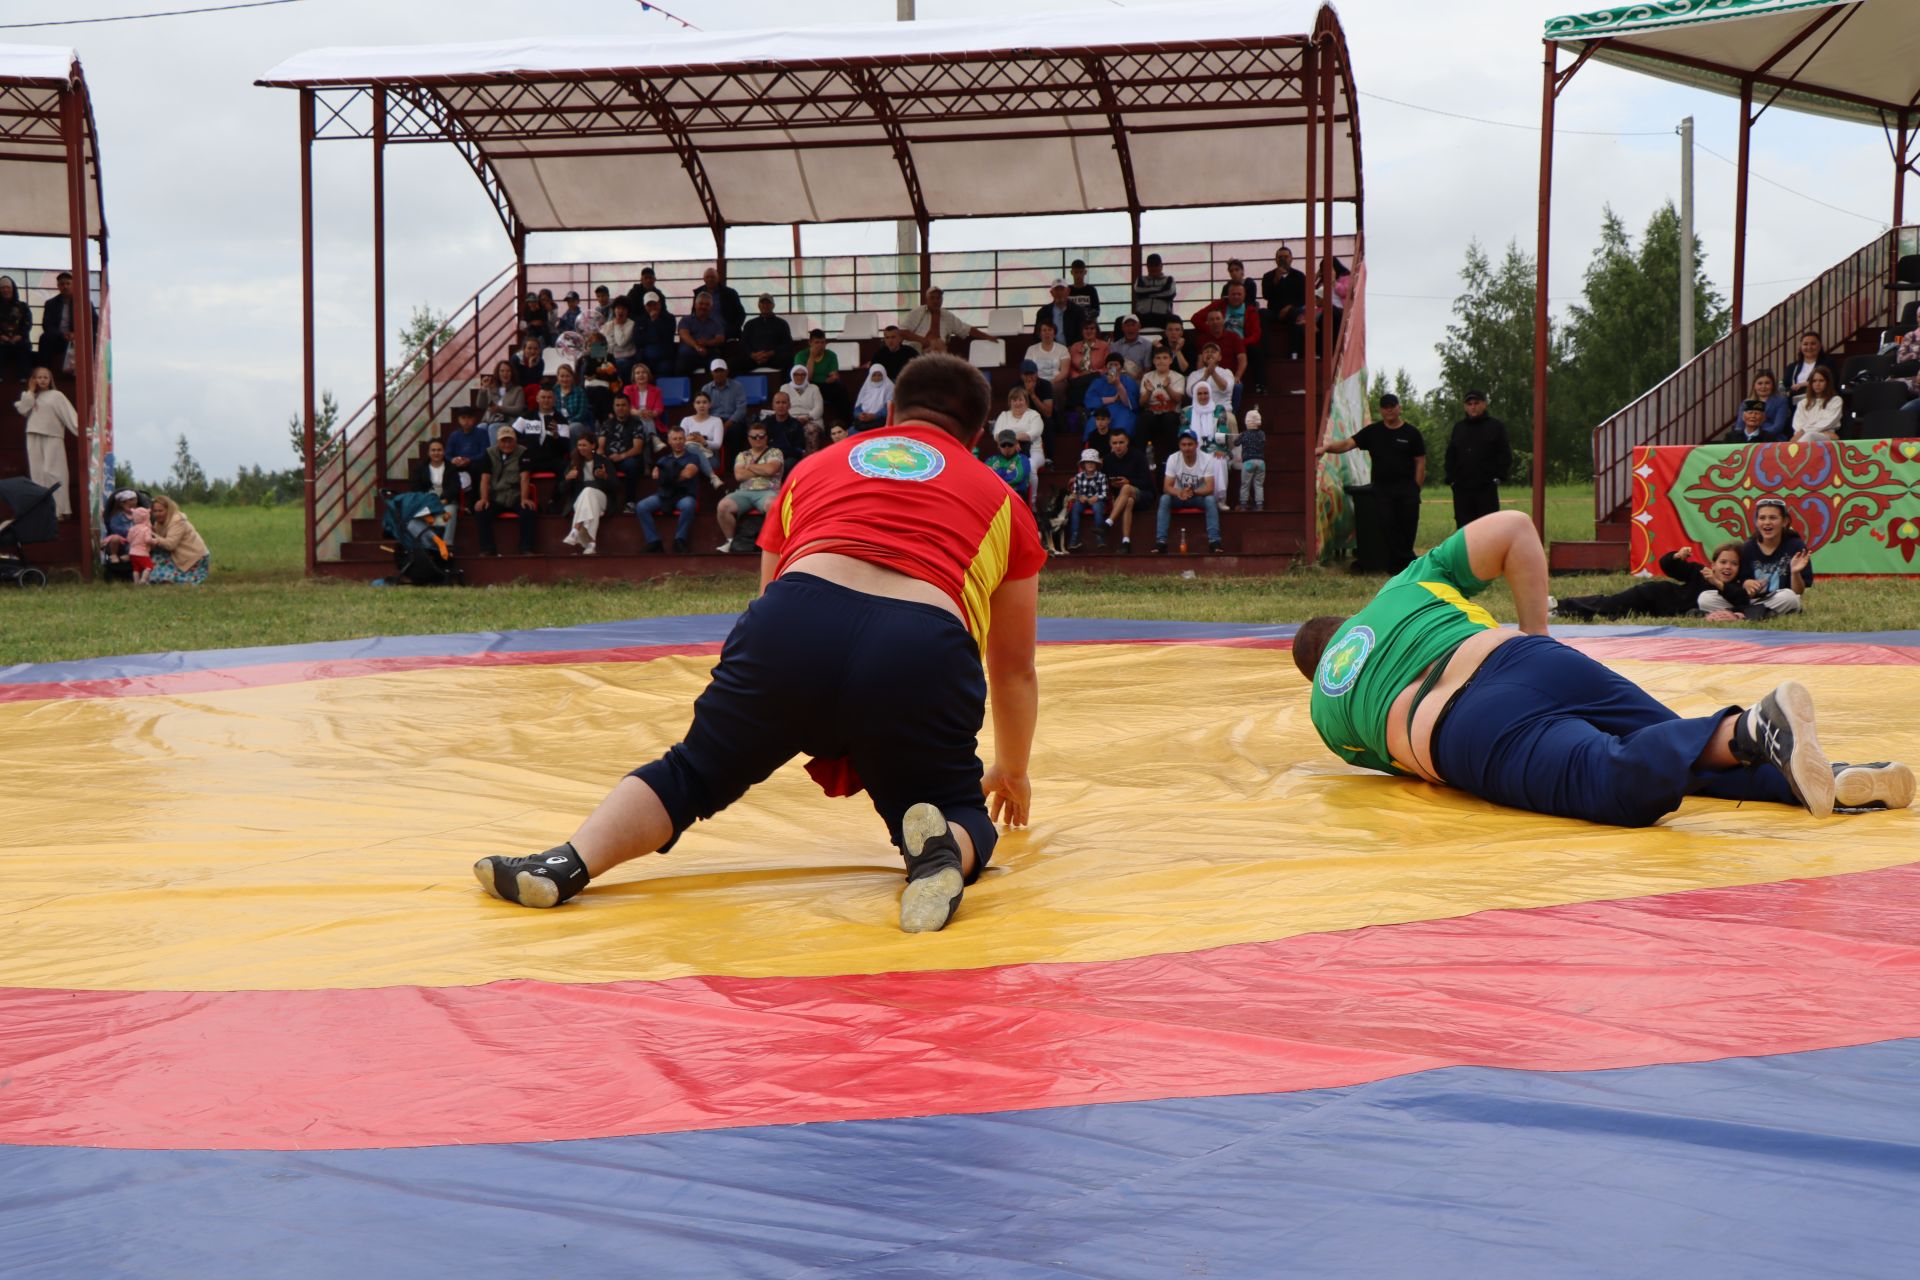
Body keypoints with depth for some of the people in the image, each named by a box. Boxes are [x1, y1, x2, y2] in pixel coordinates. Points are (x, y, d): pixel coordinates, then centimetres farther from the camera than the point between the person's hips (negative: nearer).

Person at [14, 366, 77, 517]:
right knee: (38, 473, 3)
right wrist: (31, 391, 1)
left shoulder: (56, 395, 3)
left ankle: (59, 509, -12)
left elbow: (69, 414, -6)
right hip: (34, 438, 5)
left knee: (52, 472, -11)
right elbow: (22, 410, -1)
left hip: (53, 437, -5)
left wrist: (80, 430, -17)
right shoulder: (30, 397, 16)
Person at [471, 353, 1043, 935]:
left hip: (797, 621, 1)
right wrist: (1012, 771, 57)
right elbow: (1014, 670, 39)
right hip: (924, 652, -1)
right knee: (965, 820, 20)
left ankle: (567, 864, -3)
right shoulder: (1001, 501, 31)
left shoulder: (814, 466, 34)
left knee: (692, 772, 22)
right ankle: (942, 850, -15)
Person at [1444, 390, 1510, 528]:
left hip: (1487, 488, -3)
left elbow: (1505, 455, 2)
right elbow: (1450, 456, 15)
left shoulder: (1496, 427, 4)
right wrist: (1450, 479, 4)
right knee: (1464, 529, 4)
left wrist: (1499, 477, -8)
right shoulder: (1458, 427, 15)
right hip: (1461, 488, 3)